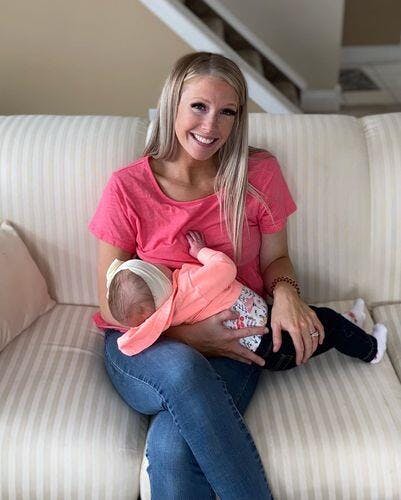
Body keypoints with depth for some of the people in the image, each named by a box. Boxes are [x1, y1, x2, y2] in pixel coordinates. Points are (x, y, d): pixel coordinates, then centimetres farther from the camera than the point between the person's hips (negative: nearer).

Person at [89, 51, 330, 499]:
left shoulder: (258, 173, 0)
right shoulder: (127, 187, -5)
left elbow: (275, 259, 12)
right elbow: (111, 304, -1)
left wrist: (285, 292, -13)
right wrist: (188, 334, -16)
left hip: (232, 343, 0)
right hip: (146, 347, 0)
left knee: (172, 445, -33)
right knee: (183, 370, -37)